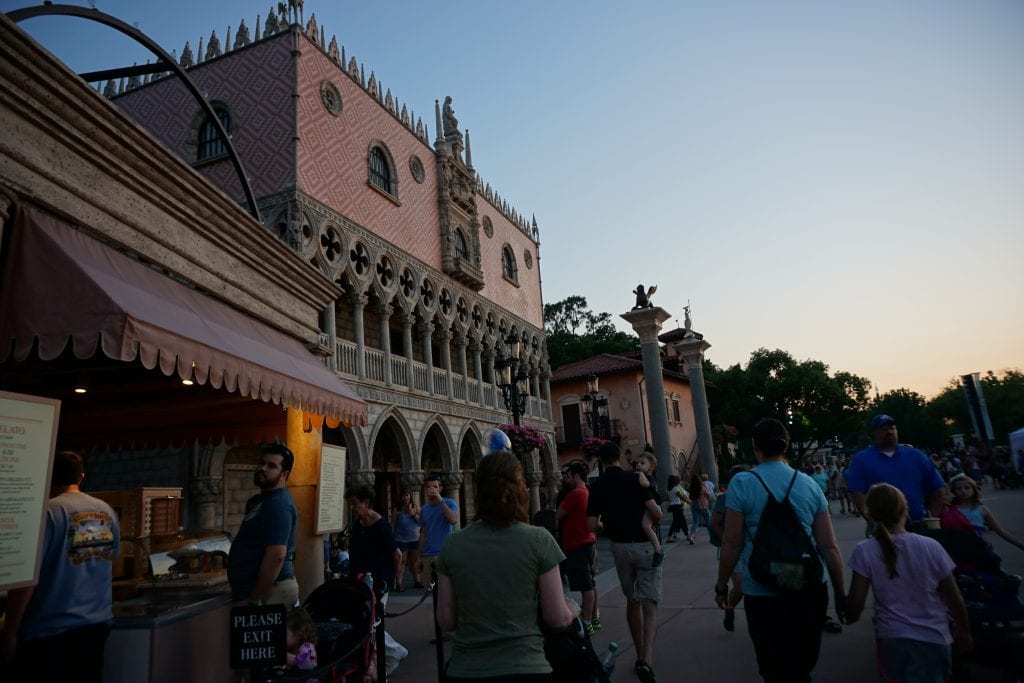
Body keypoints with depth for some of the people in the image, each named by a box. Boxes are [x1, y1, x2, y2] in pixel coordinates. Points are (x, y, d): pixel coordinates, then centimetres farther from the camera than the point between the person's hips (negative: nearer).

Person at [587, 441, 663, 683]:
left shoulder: (596, 486, -2)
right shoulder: (635, 479, -9)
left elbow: (591, 525, -7)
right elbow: (656, 513, -16)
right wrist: (649, 523, 5)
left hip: (619, 547, 3)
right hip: (644, 545, -3)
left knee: (632, 601, 20)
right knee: (649, 605, -2)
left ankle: (640, 656, 28)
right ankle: (646, 660, -17)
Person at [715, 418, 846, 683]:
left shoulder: (741, 484, -8)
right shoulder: (809, 484, 3)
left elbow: (732, 544, -7)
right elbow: (829, 546, 4)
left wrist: (721, 586, 5)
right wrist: (841, 593, 15)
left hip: (763, 592, -3)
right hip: (810, 590, 4)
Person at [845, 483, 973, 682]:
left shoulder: (864, 551, -13)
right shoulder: (931, 546, -9)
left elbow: (855, 603, -11)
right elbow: (954, 599, 0)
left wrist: (849, 618, 9)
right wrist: (964, 633, 16)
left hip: (892, 641, -1)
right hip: (933, 640, 1)